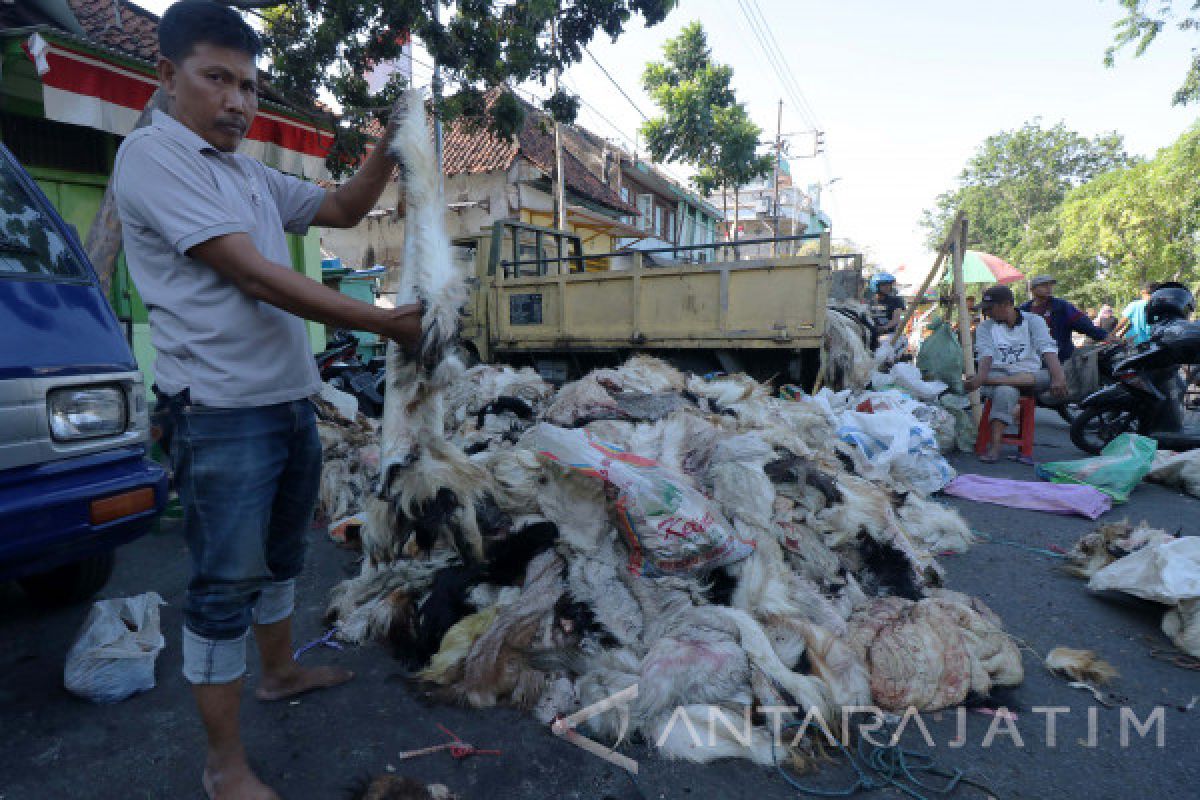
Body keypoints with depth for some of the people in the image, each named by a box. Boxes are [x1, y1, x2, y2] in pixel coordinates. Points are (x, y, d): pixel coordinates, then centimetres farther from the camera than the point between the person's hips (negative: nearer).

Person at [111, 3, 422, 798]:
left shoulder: (253, 175, 15)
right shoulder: (152, 156, -10)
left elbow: (344, 209, 22)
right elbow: (255, 276, -20)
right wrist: (383, 321, -21)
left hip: (293, 401, 9)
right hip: (224, 412, -9)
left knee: (282, 555, 21)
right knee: (226, 583, 0)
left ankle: (280, 670, 42)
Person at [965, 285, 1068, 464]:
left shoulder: (1033, 321, 6)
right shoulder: (985, 327, 9)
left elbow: (1048, 350, -10)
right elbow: (986, 355, -7)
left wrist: (1058, 378, -27)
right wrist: (980, 376, -29)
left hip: (1029, 374, 1)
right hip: (999, 372, -1)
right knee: (1005, 391, -37)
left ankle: (988, 381, -42)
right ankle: (994, 445, -41)